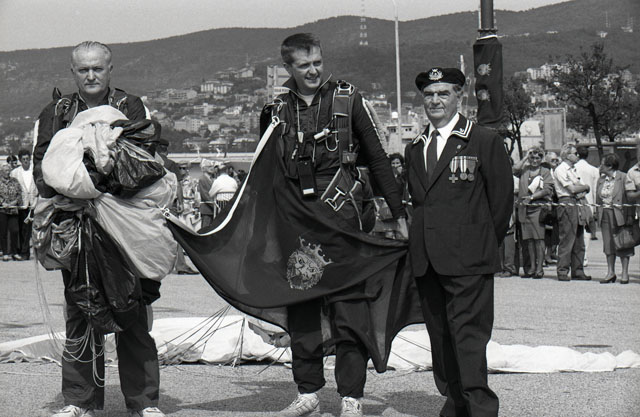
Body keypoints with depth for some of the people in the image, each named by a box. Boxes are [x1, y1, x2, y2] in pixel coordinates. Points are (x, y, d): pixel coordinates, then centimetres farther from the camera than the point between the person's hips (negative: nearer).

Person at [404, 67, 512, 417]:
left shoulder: (485, 142, 0)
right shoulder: (414, 149, 17)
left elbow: (502, 199, 2)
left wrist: (484, 244, 3)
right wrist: (420, 245, 14)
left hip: (468, 260, -6)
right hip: (426, 259, 6)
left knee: (469, 334, -11)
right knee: (439, 335, 7)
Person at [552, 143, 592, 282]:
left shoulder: (572, 170, 21)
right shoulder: (560, 170, -8)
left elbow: (582, 188, 19)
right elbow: (572, 189, -14)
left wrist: (582, 191, -3)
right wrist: (585, 187, 2)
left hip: (576, 205, 9)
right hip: (566, 206, -9)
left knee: (579, 241, 8)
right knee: (566, 240, -8)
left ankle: (577, 271, 13)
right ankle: (562, 271, -5)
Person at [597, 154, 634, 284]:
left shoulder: (623, 178, -8)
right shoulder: (601, 180, 12)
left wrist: (630, 215, -15)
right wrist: (597, 215, 8)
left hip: (620, 214, -6)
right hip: (605, 215, 6)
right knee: (608, 243, 8)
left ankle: (625, 273, 7)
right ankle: (610, 272, 14)